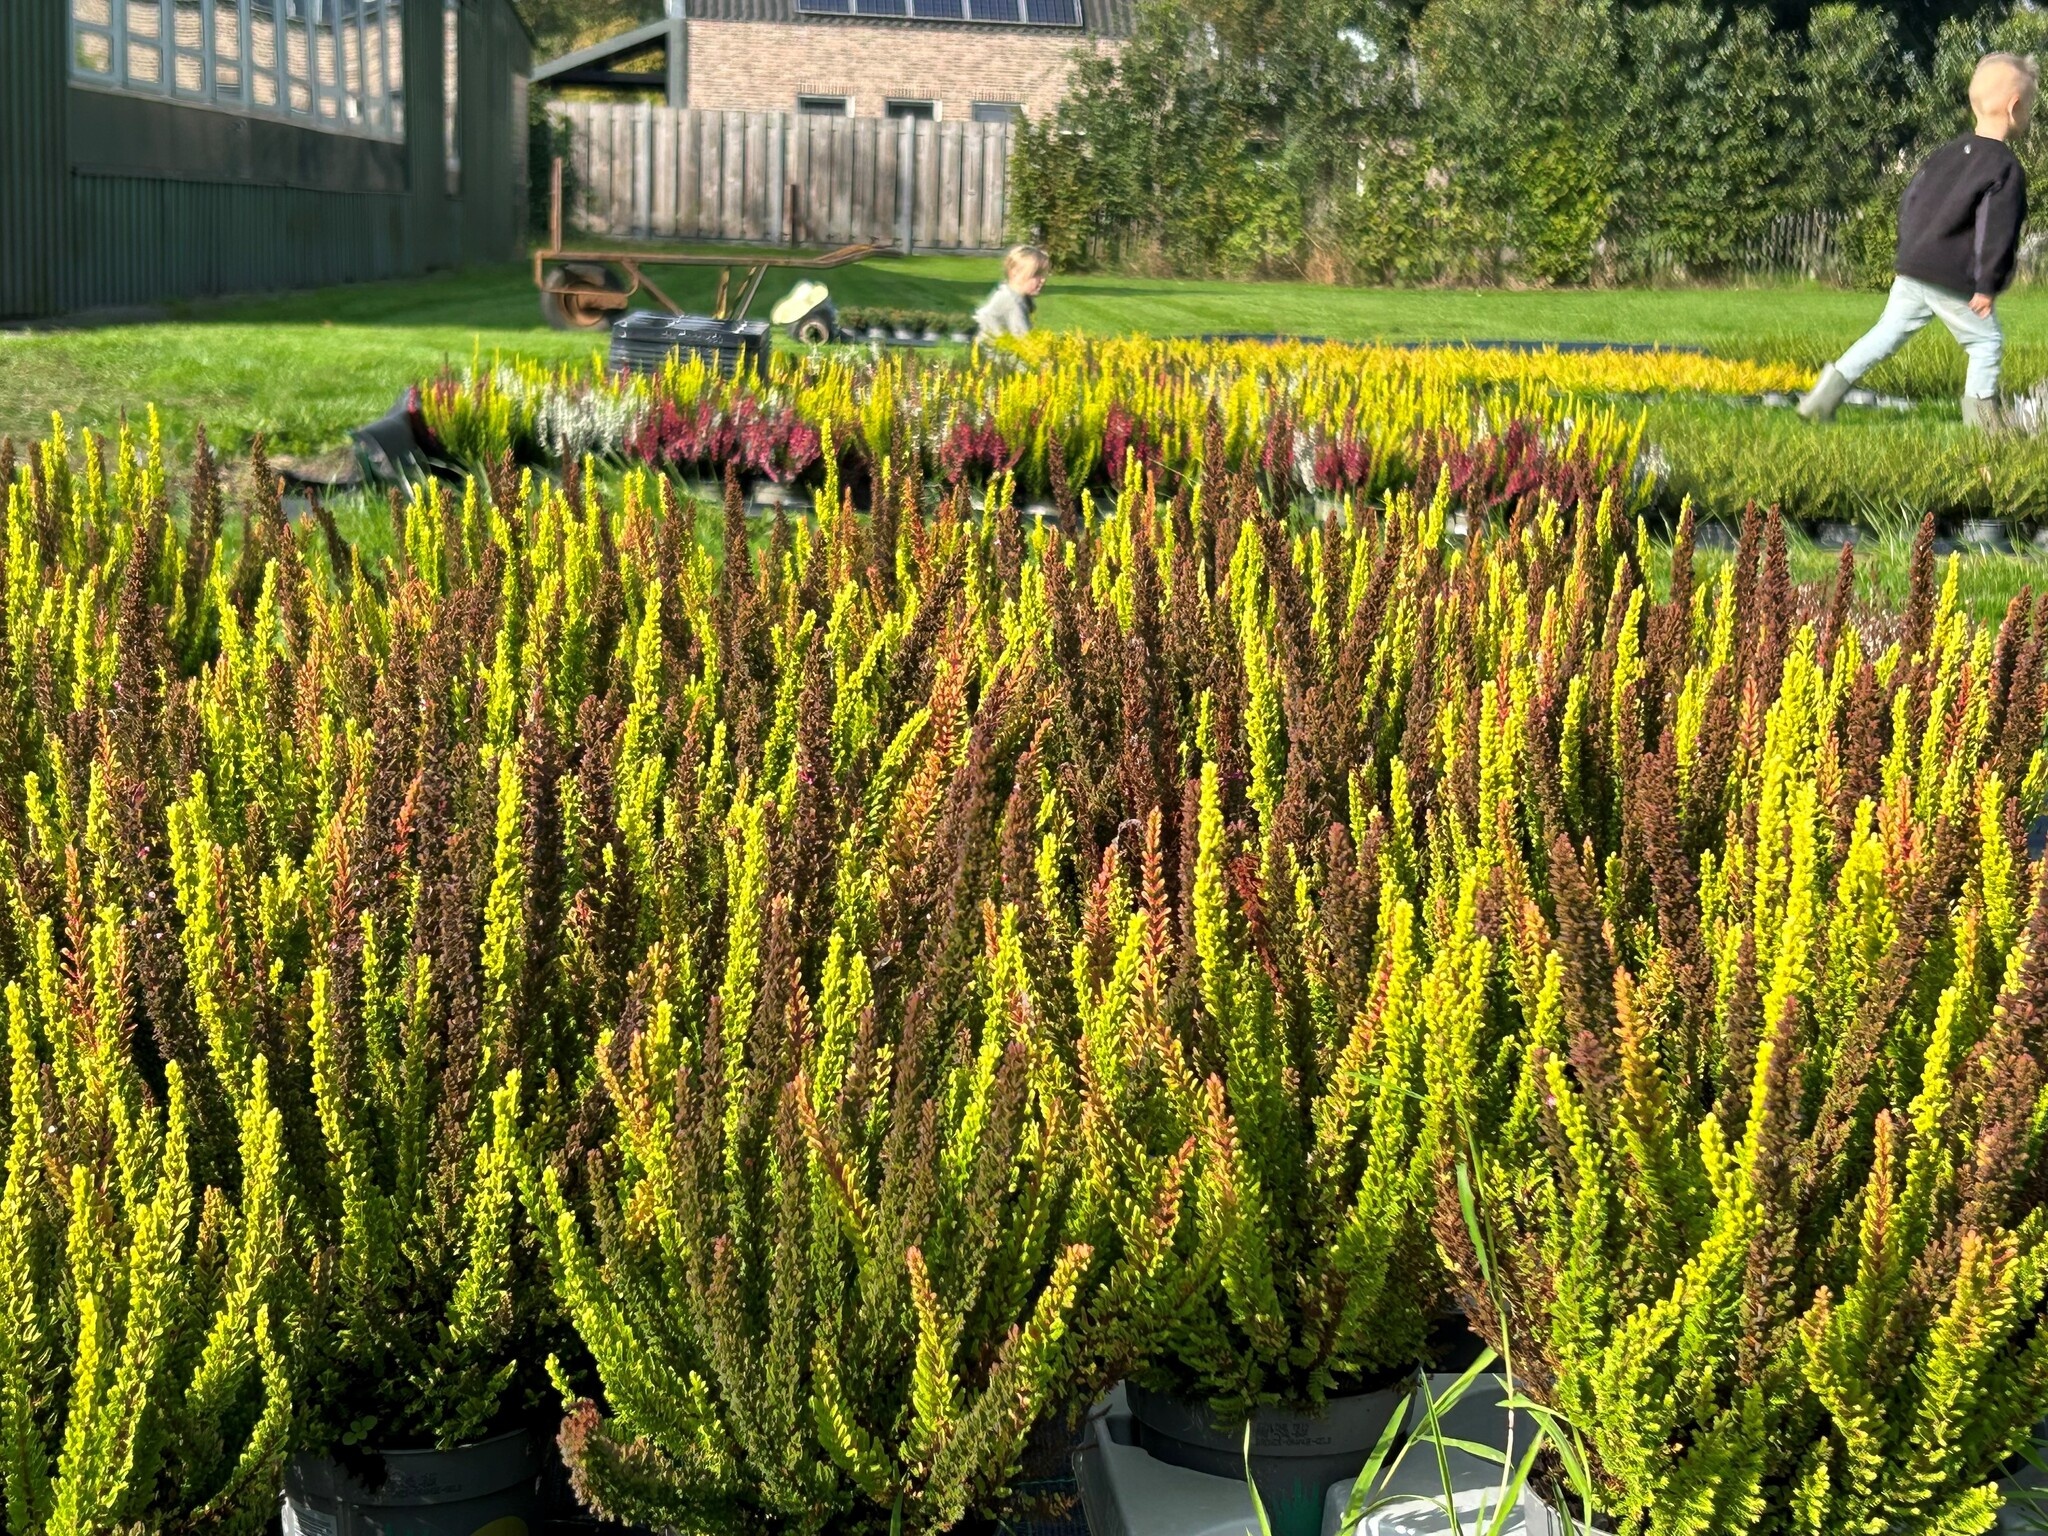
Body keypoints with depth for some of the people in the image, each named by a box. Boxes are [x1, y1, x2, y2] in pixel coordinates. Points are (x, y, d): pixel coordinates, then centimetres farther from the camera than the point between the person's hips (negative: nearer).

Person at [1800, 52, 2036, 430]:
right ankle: (1981, 411, 6)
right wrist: (1988, 287, -13)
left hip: (1911, 268, 7)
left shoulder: (1946, 153, 14)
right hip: (1955, 280, -7)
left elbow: (1908, 203, 19)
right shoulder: (2006, 167, -10)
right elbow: (1996, 232, -17)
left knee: (1888, 332, 14)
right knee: (1987, 342, 8)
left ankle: (1837, 380, 5)